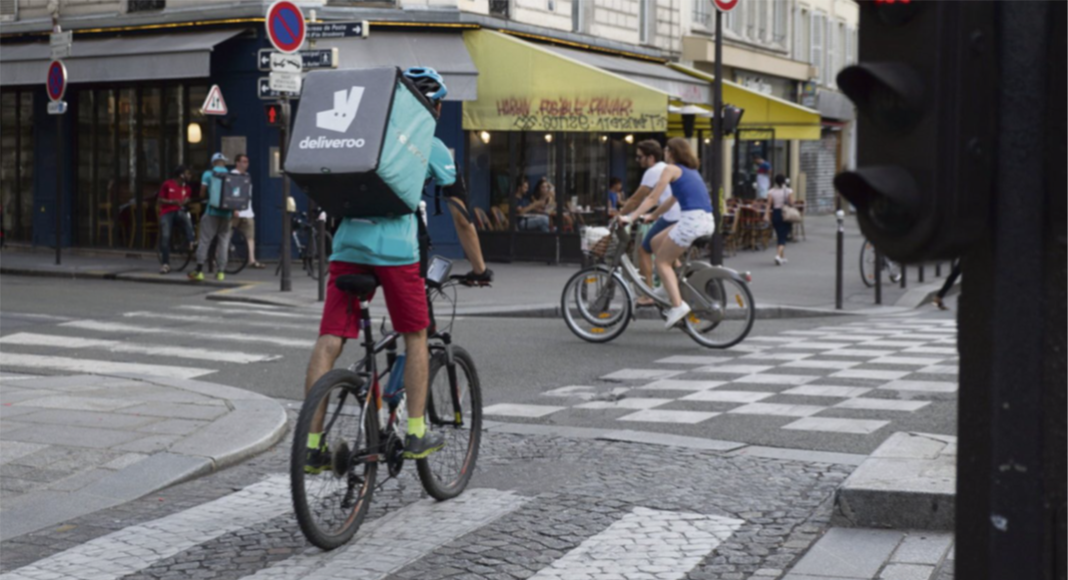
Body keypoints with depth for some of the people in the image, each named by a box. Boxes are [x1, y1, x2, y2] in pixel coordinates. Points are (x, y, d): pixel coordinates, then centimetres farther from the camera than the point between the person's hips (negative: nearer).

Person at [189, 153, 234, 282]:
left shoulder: (208, 174, 0)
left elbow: (202, 194, -3)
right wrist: (234, 212, 16)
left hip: (212, 211, -2)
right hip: (227, 213, 2)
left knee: (204, 240, 0)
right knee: (224, 241, 8)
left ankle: (199, 270, -6)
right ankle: (221, 271, 7)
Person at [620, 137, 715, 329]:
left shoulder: (672, 169, 1)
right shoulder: (691, 170, 25)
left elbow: (652, 198, -3)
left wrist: (631, 217, -1)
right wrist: (653, 216, 32)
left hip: (692, 219, -8)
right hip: (708, 221, 8)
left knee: (662, 261, 1)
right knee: (656, 242, 20)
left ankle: (678, 305, -14)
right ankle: (677, 287, 16)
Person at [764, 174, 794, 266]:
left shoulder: (771, 192, -1)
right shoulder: (789, 191, -5)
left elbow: (769, 204, -9)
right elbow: (791, 203, -8)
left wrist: (766, 215, -14)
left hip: (775, 214, 3)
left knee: (780, 236, 16)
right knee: (783, 237, -3)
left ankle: (783, 257, 24)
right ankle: (778, 255, -24)